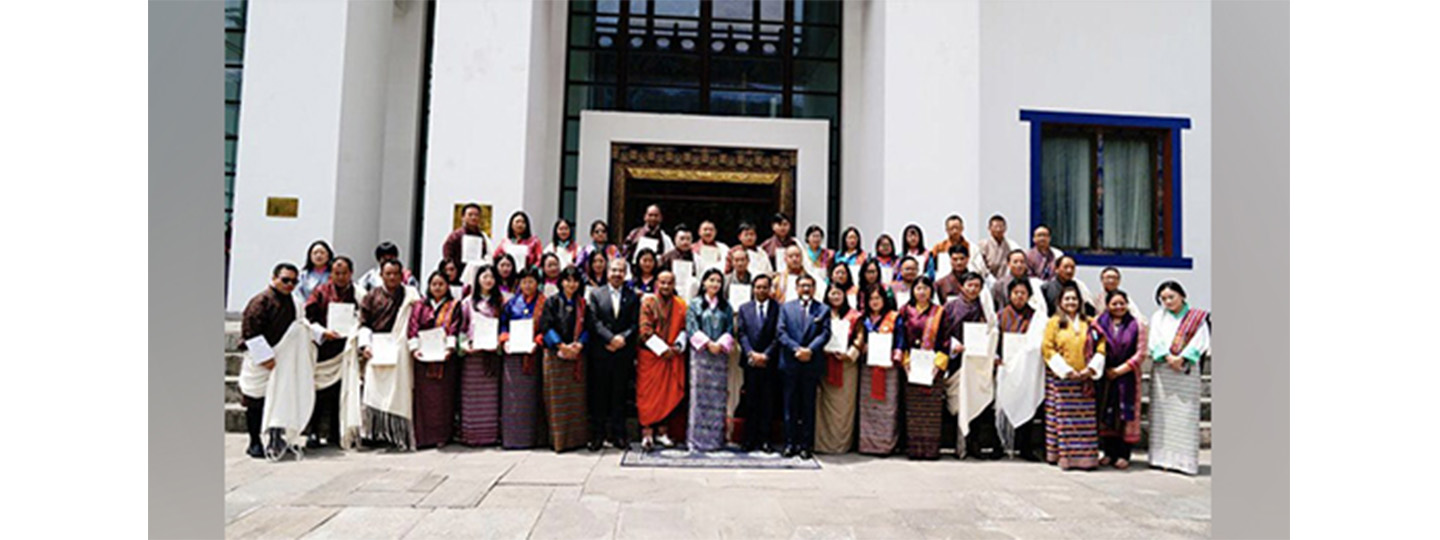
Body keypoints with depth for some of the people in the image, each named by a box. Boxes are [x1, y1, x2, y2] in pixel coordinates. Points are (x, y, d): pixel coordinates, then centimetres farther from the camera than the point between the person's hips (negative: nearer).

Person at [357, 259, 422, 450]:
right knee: (375, 388, -6)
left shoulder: (410, 294, 12)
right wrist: (365, 344, -5)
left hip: (399, 346, 0)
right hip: (377, 346, 0)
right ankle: (374, 432, -2)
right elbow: (364, 323, 8)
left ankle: (399, 433, 4)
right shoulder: (372, 296, 11)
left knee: (399, 389, -1)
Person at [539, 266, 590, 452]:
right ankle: (558, 439, 2)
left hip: (577, 355, 3)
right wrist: (562, 346, -15)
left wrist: (578, 345, -11)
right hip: (556, 355, -3)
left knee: (577, 396, 4)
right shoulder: (552, 302, 3)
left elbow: (587, 327, 6)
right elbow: (546, 327, -5)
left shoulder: (583, 303, 12)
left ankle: (577, 436, 10)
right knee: (558, 398, -2)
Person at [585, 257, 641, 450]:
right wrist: (611, 338, -14)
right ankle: (598, 434, 10)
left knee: (619, 395, 5)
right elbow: (594, 321, -3)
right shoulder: (595, 294, 7)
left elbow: (635, 324, 2)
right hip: (600, 353, -1)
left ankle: (617, 434, 11)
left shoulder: (633, 296, 9)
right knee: (599, 395, 3)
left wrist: (622, 338, -14)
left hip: (623, 353, 1)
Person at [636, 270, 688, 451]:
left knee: (671, 394, 5)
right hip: (650, 355, -4)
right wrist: (662, 349, -14)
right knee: (648, 394, -3)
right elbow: (645, 330, -10)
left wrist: (678, 346, -8)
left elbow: (684, 328, 10)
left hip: (673, 356, 4)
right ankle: (647, 433, -2)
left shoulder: (680, 304, 8)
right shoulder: (648, 302, -4)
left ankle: (663, 431, 13)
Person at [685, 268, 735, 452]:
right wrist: (708, 343, -13)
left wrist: (720, 344, -11)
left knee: (718, 396, 1)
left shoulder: (726, 306, 13)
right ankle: (697, 438, -1)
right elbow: (692, 328, -3)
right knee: (699, 394, -4)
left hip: (721, 355, 2)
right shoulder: (695, 304, 7)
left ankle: (716, 438, 4)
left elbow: (730, 330, 7)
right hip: (700, 354, -2)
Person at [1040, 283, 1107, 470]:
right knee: (1063, 418, -3)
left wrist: (1091, 368, -7)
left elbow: (1101, 345, 6)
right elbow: (1048, 349, -3)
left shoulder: (1089, 323, 12)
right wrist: (1066, 370, -11)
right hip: (1060, 379, -2)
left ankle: (1086, 455, 5)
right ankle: (1064, 456, 0)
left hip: (1085, 379, 2)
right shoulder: (1054, 322, 4)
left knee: (1085, 418, 0)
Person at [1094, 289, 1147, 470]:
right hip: (1104, 377, 1)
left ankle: (1123, 455, 5)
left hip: (1127, 377, -1)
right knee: (1106, 414, 3)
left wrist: (1120, 370, -7)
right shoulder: (1099, 324, 4)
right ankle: (1109, 453, 11)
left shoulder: (1136, 325, 3)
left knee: (1126, 414, -1)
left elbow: (1140, 353, -2)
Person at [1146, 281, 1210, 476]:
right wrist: (1168, 358, -13)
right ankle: (1162, 457, 4)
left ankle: (1184, 459, -2)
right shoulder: (1158, 317, 11)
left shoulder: (1197, 317, 6)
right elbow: (1154, 341, 2)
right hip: (1162, 371, 2)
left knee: (1185, 415, -4)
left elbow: (1200, 341, -3)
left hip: (1187, 371, -2)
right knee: (1162, 414, 1)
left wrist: (1181, 358, -14)